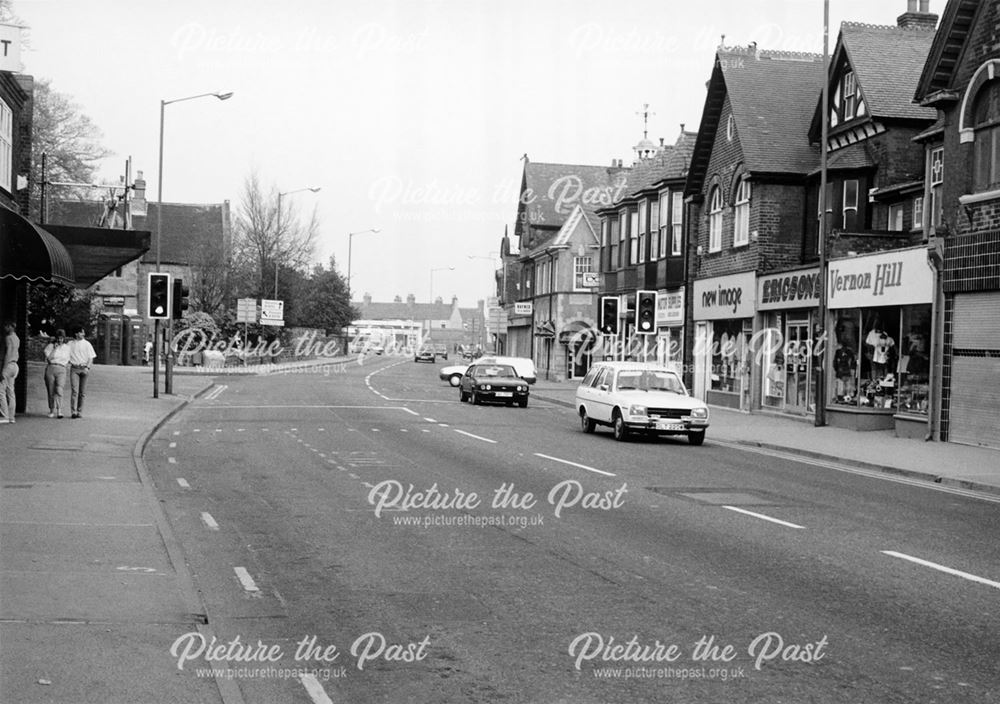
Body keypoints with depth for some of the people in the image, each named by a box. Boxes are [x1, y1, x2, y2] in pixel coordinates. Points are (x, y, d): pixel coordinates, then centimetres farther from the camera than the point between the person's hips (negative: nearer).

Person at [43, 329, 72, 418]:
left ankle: (59, 411, -20)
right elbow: (49, 358, -3)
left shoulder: (67, 346, 11)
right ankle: (52, 410, 17)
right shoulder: (50, 346, 7)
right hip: (50, 368, 1)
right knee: (51, 392, 2)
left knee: (59, 390, -19)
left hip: (61, 370, -1)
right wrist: (54, 348, -8)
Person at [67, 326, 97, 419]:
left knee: (81, 392, 2)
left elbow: (91, 357, 6)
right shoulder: (70, 344, 10)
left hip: (84, 368, 1)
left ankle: (80, 412, 7)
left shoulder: (87, 344, 10)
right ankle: (73, 412, -17)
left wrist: (87, 367, -8)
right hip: (74, 368, -1)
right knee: (74, 390, -12)